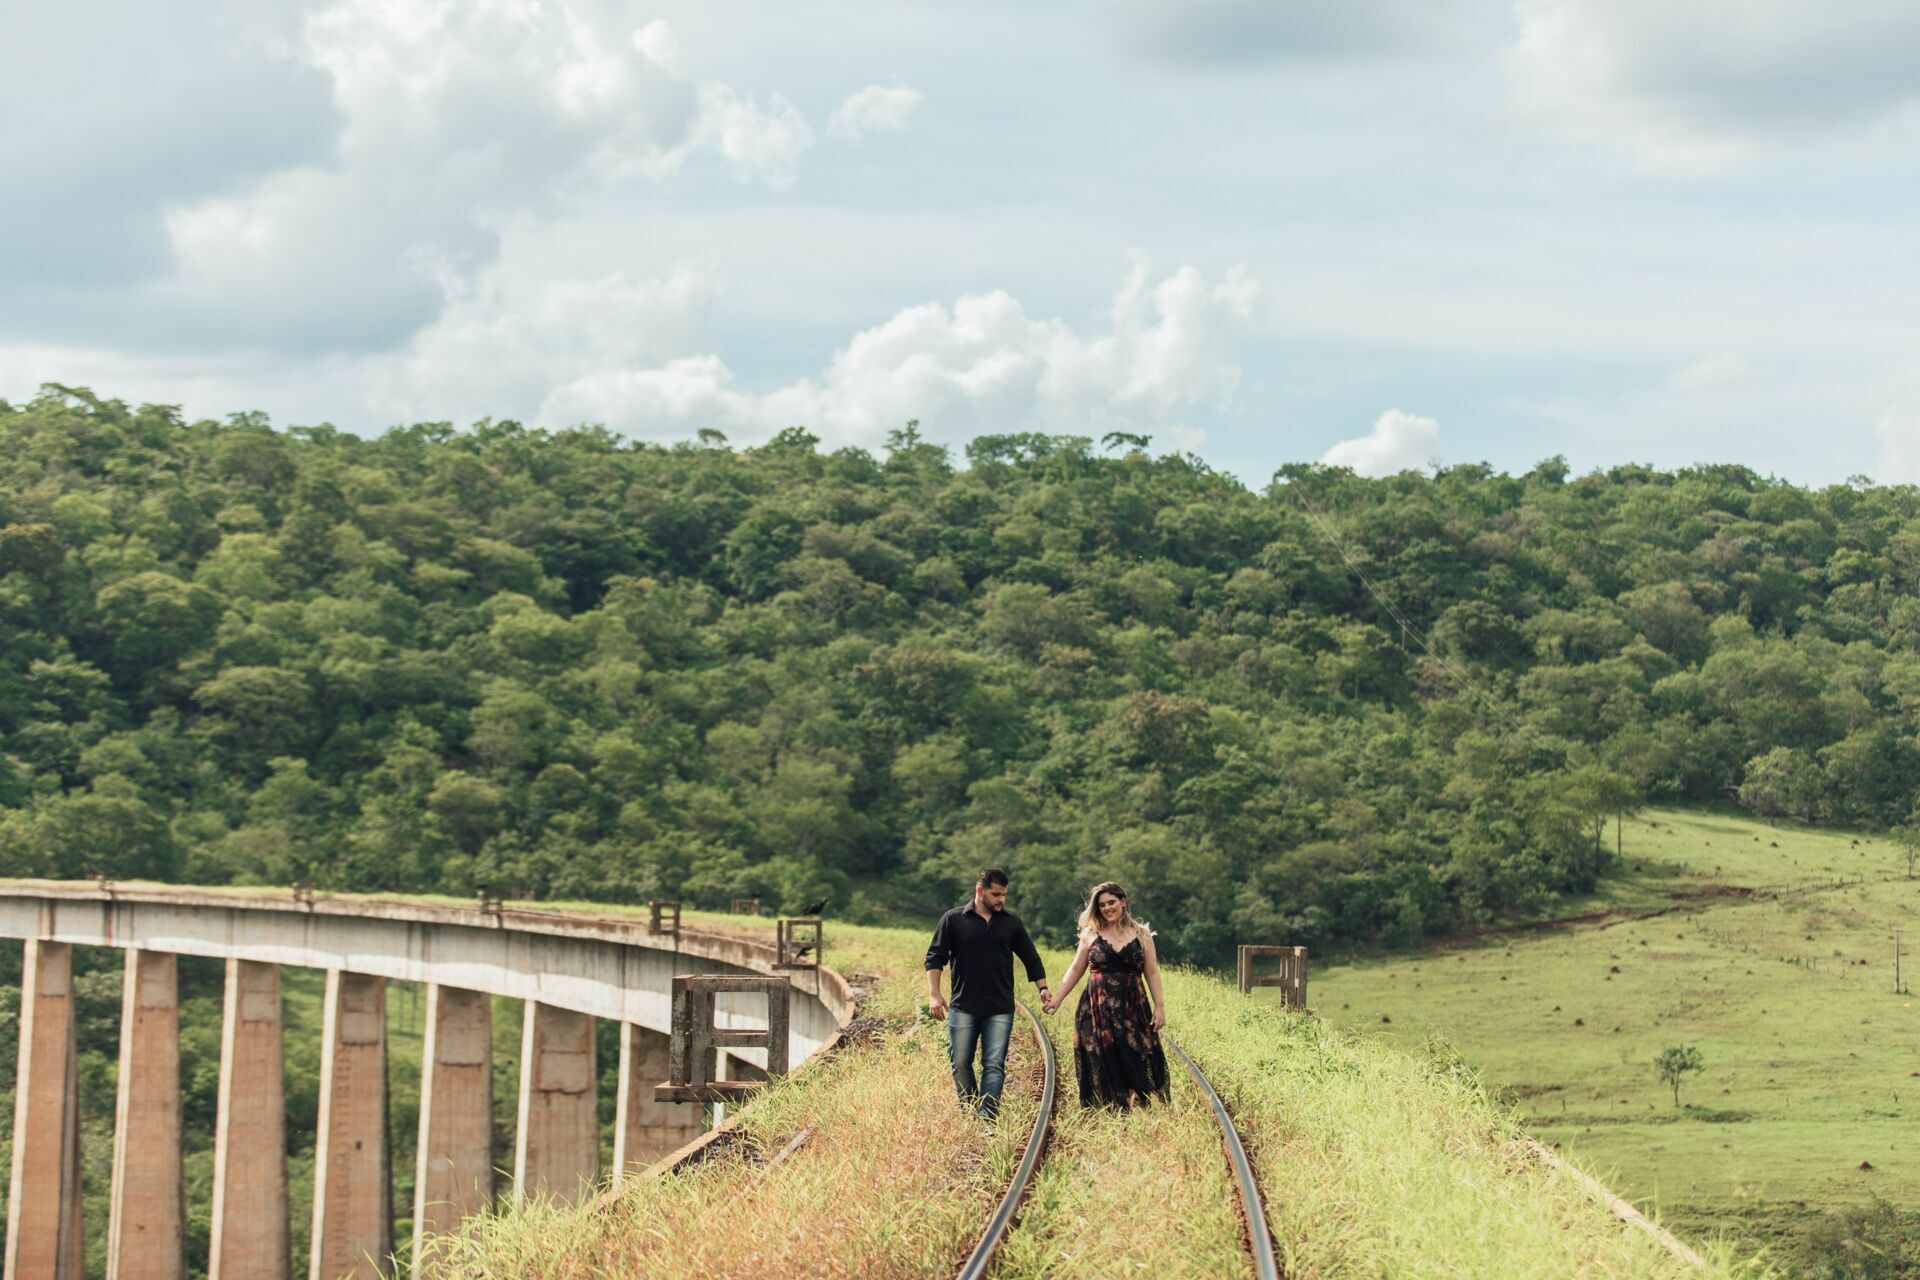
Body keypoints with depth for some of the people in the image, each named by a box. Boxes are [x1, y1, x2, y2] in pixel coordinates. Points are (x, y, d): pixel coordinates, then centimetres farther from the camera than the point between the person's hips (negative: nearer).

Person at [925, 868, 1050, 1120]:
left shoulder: (1011, 923, 9)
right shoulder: (953, 920, 3)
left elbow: (1031, 958, 15)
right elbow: (935, 958, 3)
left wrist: (1042, 987, 2)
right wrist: (934, 995, -6)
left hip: (1000, 1010, 1)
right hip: (963, 1007, -1)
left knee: (994, 1066, -8)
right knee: (960, 1064, 2)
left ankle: (986, 1120, -13)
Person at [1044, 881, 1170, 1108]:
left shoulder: (1141, 935, 7)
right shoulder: (1091, 934, 8)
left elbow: (1152, 973, 7)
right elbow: (1075, 970, 12)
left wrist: (1160, 1006, 0)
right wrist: (1057, 999, 6)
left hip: (1133, 1009, 0)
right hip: (1097, 1010, 1)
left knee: (1135, 1062, -6)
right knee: (1103, 1064, -1)